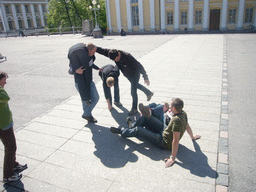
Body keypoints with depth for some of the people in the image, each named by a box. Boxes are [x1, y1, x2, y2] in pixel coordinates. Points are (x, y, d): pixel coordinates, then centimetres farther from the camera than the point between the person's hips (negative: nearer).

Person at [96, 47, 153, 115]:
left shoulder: (127, 56, -38)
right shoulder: (112, 53, -21)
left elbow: (139, 66, -32)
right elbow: (101, 50, -11)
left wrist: (145, 78, -29)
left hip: (135, 74, -8)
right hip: (128, 75, 8)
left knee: (133, 92, -6)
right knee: (136, 85, 28)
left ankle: (134, 108, 15)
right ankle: (149, 93, 51)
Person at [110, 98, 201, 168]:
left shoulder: (176, 120, -36)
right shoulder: (183, 113, -9)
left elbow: (176, 140, -34)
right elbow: (187, 126, 6)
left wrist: (172, 158, -29)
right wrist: (192, 137, 25)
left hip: (163, 143, -8)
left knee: (138, 130, -5)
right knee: (150, 118, 9)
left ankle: (121, 131, 17)